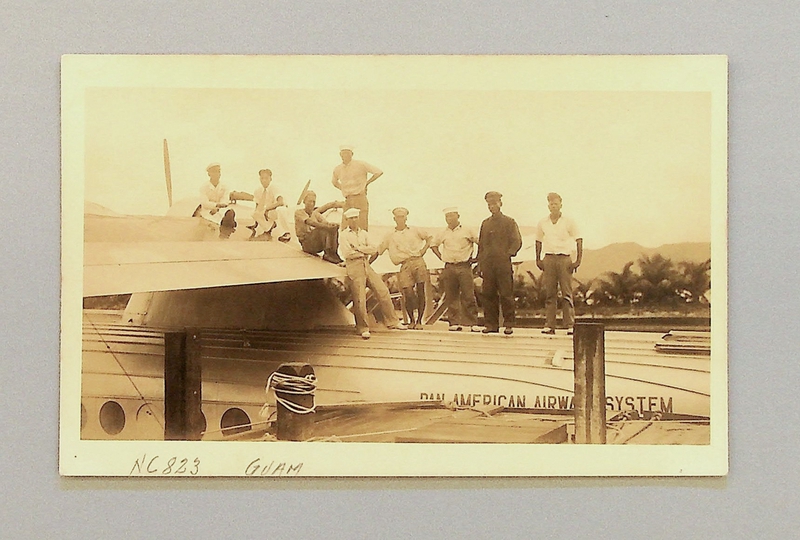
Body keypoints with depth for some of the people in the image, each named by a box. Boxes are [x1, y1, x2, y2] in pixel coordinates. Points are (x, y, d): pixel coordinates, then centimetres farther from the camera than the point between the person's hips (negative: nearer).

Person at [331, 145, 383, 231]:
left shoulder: (360, 164, -1)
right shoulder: (338, 169, 13)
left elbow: (379, 172, 0)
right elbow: (334, 182, 34)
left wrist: (366, 183, 2)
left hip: (360, 198, -4)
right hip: (347, 200, 4)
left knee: (362, 227, -8)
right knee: (344, 228, -1)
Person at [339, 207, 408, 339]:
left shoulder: (363, 233, 16)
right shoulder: (344, 235, 1)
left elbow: (374, 249, 4)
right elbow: (347, 253, -13)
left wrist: (358, 248, -6)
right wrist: (364, 253, -4)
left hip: (367, 266, 5)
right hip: (354, 267, -5)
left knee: (383, 291, 0)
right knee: (359, 299, -8)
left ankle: (392, 321, 9)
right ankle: (363, 328, 3)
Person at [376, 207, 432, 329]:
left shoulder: (414, 230, 15)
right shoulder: (390, 236, 15)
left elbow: (428, 238, 25)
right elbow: (378, 251, 19)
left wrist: (424, 249, 9)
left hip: (418, 262, 0)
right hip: (405, 265, 0)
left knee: (420, 293, -5)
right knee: (408, 294, -13)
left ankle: (419, 321, 4)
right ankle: (411, 320, 7)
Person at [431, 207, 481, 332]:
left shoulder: (467, 231, 3)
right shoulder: (442, 234, 11)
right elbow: (433, 245, 27)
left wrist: (477, 258, 4)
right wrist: (441, 257, 15)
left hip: (464, 266, -3)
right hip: (449, 267, 3)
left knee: (468, 296, -7)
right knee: (451, 297, 2)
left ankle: (473, 323, -6)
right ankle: (454, 323, 7)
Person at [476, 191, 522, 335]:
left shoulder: (509, 222, 6)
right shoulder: (485, 224, 19)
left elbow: (517, 242, 2)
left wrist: (508, 254, -11)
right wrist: (480, 264, 13)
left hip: (503, 264, -4)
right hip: (488, 264, 4)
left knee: (506, 294, -6)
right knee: (488, 295, 2)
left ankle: (508, 324, -1)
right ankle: (491, 324, 7)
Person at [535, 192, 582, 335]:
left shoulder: (569, 222, 2)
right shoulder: (542, 223, 11)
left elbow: (579, 240, 3)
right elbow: (538, 241, 22)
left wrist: (578, 260, -6)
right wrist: (538, 259, 12)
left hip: (564, 258, -3)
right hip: (548, 258, 3)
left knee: (567, 294, -6)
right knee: (549, 294, 1)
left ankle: (570, 325, -6)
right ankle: (549, 325, 2)